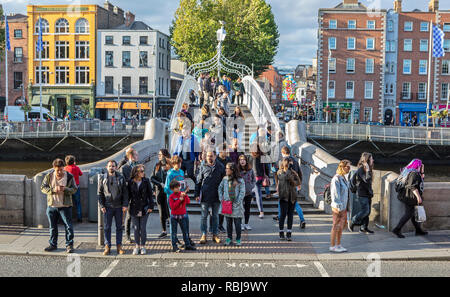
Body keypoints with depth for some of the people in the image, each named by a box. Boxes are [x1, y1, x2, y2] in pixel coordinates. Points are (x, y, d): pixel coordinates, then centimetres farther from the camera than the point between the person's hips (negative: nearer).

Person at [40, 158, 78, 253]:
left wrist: (65, 189, -22)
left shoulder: (69, 176, -4)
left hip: (65, 206, -2)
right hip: (52, 205, 2)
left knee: (68, 226, -3)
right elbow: (43, 188, -1)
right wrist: (53, 190, -18)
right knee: (52, 226, 12)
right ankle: (53, 244, 25)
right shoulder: (49, 176, 1)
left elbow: (74, 189, -2)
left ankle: (69, 245, 7)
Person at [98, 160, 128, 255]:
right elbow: (99, 193, 5)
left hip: (119, 207, 1)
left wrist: (125, 205, -5)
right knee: (107, 227, 3)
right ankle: (107, 247, 9)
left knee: (119, 227, 6)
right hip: (107, 207, -1)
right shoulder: (102, 178, 4)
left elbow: (125, 193, 4)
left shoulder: (121, 178, 5)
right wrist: (101, 205, -4)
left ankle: (119, 246, 14)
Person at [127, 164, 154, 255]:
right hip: (134, 208, 1)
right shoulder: (130, 182, -2)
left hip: (144, 208, -1)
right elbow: (128, 195, 4)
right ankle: (137, 246, 19)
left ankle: (142, 246, 14)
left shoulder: (146, 181, -2)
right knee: (136, 228, 7)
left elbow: (150, 194, 0)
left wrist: (151, 206, -5)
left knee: (143, 228, 3)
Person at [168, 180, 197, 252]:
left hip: (183, 216, 3)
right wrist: (179, 200, -20)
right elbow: (172, 207, -17)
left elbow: (188, 202, -7)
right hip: (174, 216, -3)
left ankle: (187, 245, 17)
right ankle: (174, 246, 10)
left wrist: (185, 196, -22)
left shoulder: (182, 193, 2)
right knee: (174, 232, 3)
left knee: (185, 231, 9)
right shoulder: (171, 196, -8)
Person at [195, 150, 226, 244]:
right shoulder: (203, 166, 2)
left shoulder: (220, 167, 3)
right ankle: (203, 235, 11)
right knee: (204, 216, 3)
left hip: (216, 196, 1)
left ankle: (215, 235, 18)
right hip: (205, 196, -1)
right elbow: (198, 181, 5)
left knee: (215, 216, 9)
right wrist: (197, 194, 0)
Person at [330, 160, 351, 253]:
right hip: (338, 207, -9)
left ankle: (338, 245, 22)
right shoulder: (336, 179, -16)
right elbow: (335, 194, -19)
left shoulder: (344, 178, 13)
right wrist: (337, 207, -21)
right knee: (336, 226, -2)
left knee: (341, 226, 13)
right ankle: (332, 246, 5)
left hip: (344, 206, 9)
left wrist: (346, 207, 18)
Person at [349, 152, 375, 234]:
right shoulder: (361, 169, -14)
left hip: (368, 194, 9)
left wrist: (371, 192, 17)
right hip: (362, 194, -9)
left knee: (367, 211, 7)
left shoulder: (368, 168, 15)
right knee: (365, 211, -11)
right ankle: (352, 223, 5)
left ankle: (363, 228, 13)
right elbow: (366, 180, -25)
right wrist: (368, 170, -25)